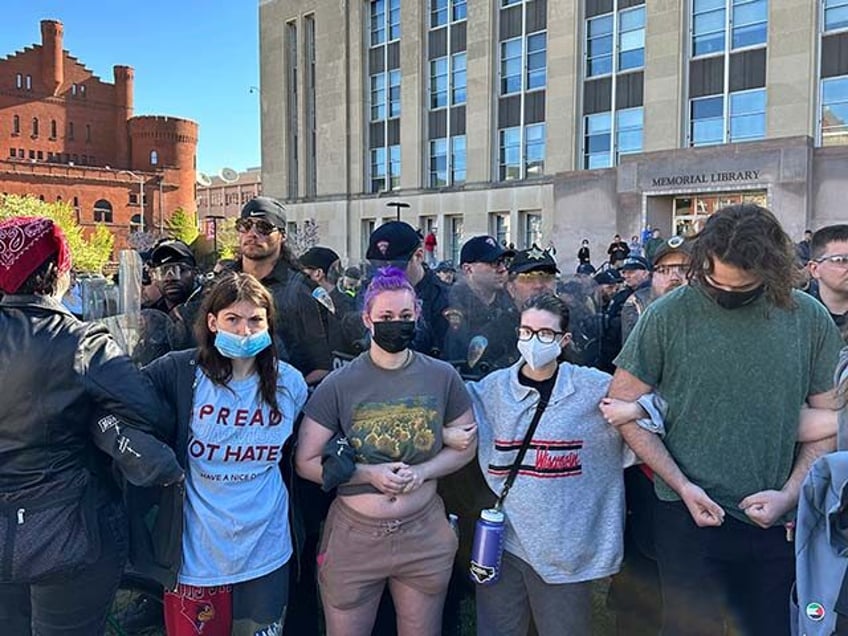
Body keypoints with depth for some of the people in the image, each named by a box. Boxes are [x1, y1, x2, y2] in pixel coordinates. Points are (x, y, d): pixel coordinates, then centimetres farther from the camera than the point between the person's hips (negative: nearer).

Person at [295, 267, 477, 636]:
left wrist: (421, 473, -13)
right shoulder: (339, 384, -9)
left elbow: (466, 444, 4)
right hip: (353, 535, -1)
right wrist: (369, 473, -18)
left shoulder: (442, 377, -4)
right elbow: (306, 461, -6)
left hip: (425, 535, 2)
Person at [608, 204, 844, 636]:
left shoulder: (810, 320, -1)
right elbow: (623, 405, -5)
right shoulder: (668, 315, -9)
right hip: (690, 516, -2)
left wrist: (790, 494, -7)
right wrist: (682, 485, -10)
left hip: (779, 523, 3)